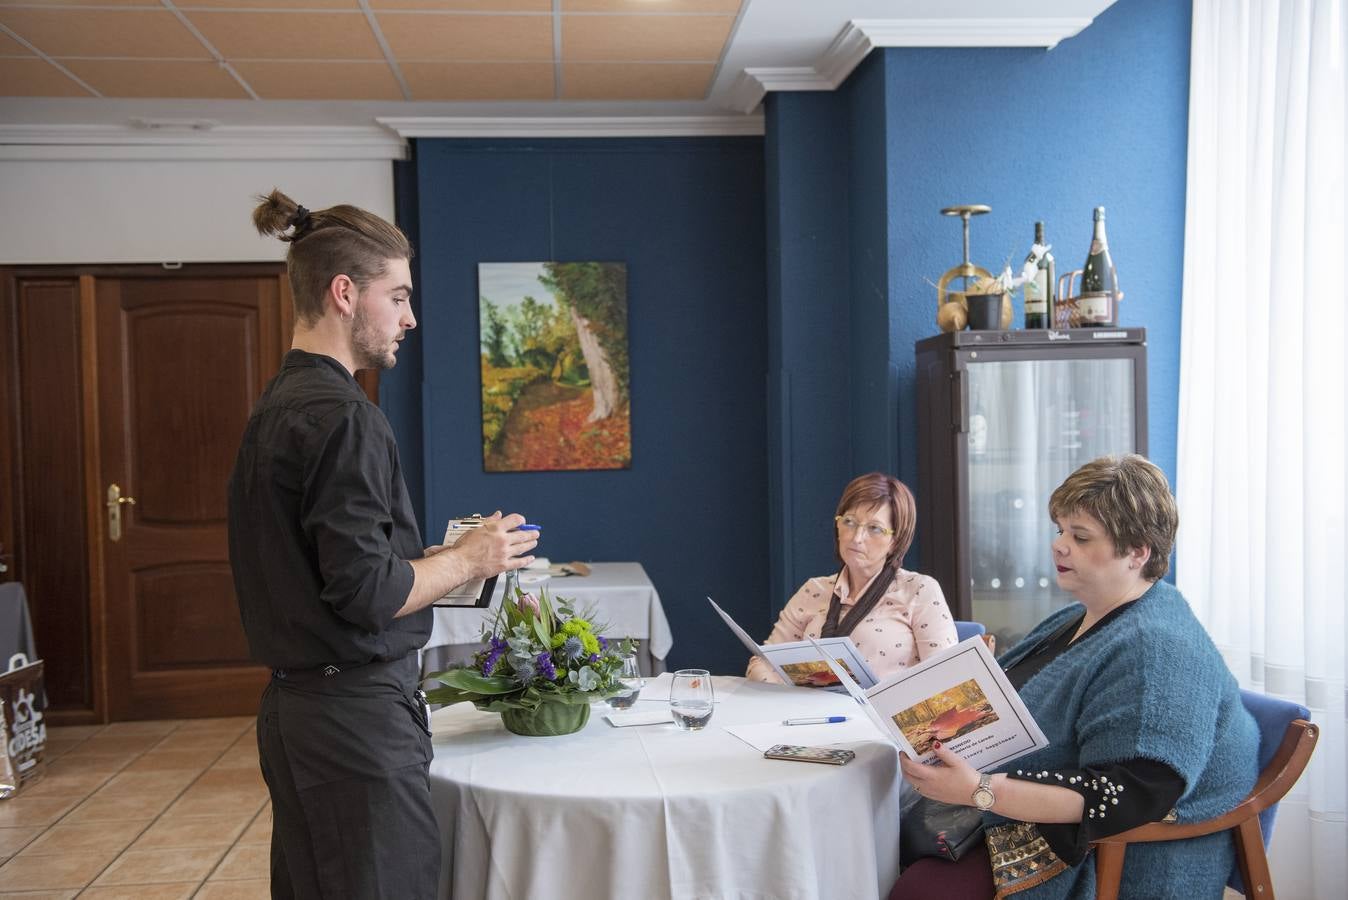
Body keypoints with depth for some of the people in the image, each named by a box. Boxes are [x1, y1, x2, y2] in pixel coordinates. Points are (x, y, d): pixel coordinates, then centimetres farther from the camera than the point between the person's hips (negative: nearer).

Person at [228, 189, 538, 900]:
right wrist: (470, 559, -7)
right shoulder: (340, 416, -18)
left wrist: (445, 559, 14)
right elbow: (366, 593, -22)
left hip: (294, 704, 10)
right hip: (355, 714, -10)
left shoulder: (277, 407, 12)